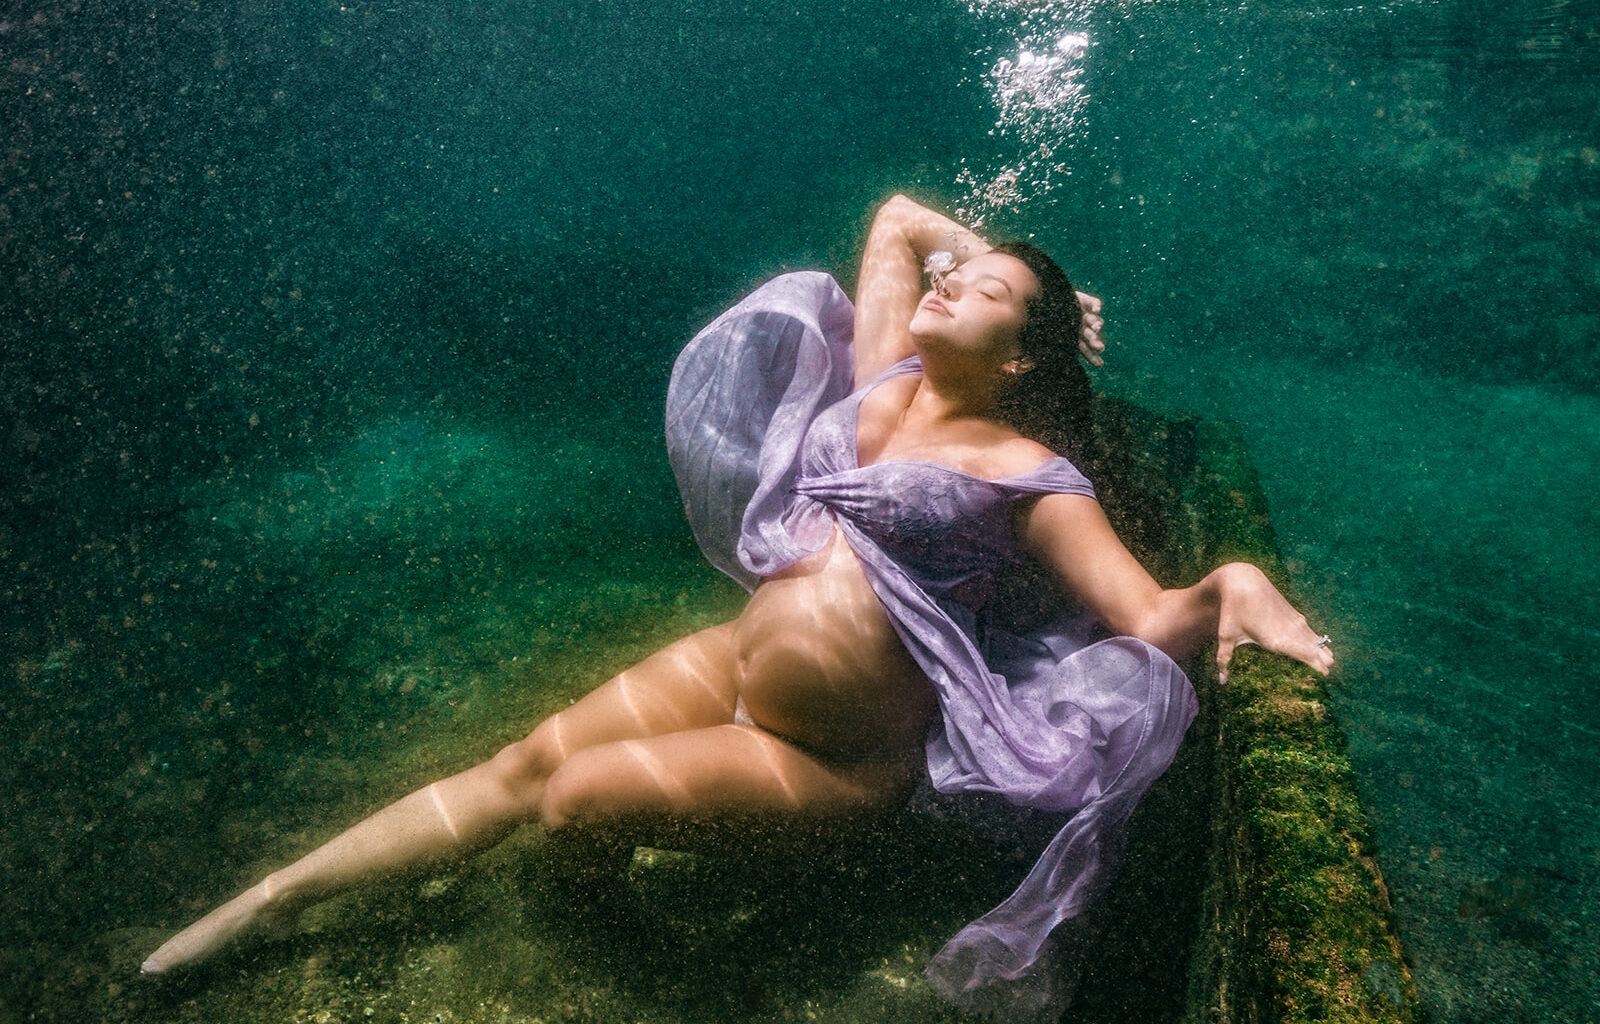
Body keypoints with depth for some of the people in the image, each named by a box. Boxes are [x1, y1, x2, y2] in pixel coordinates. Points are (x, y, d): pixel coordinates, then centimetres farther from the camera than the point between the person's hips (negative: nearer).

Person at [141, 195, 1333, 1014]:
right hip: (737, 657, 6)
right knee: (524, 762, 2)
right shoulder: (885, 380, 1)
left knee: (577, 797, -15)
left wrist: (1234, 583, -35)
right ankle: (274, 896, 18)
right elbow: (899, 215, 15)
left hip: (844, 753, -5)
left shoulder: (1029, 478, -12)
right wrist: (1005, 253, 12)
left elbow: (1153, 622, -17)